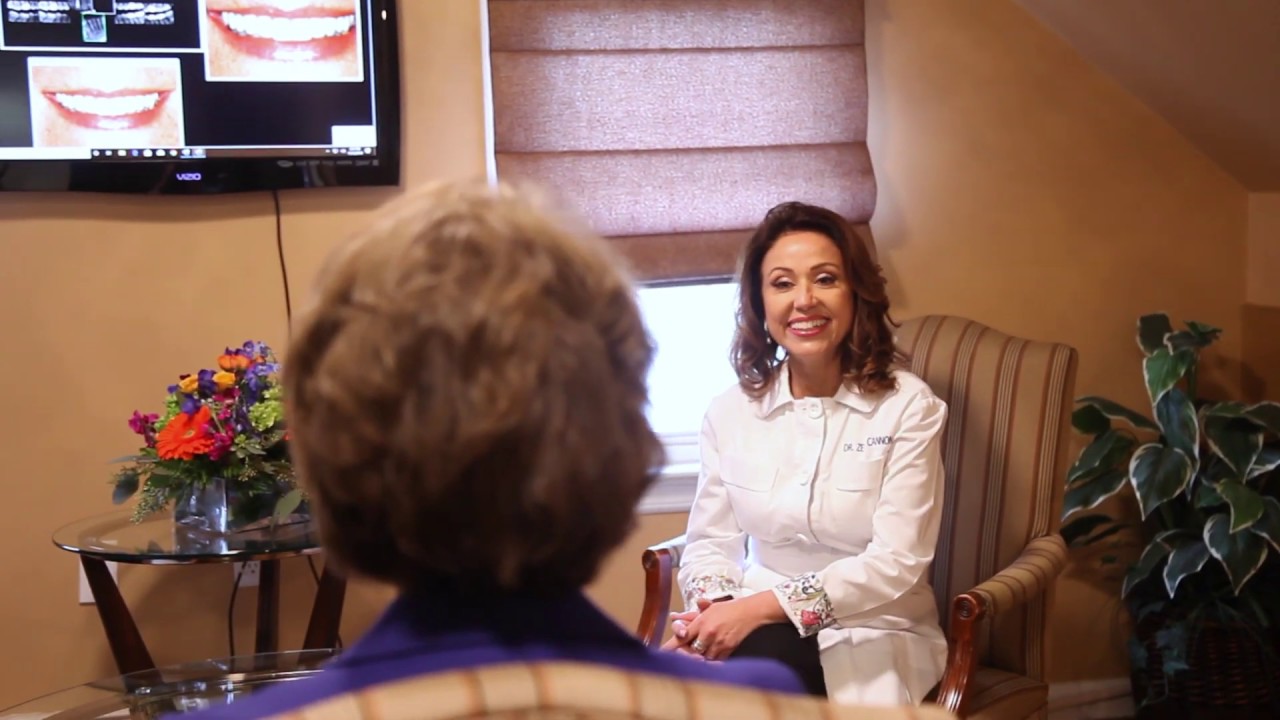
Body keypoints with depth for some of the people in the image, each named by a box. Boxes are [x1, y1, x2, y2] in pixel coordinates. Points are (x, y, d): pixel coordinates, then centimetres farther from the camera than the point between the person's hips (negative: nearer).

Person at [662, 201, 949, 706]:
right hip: (758, 628, 3)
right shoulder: (730, 412, 5)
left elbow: (897, 563, -15)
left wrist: (764, 606, -24)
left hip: (871, 638, -3)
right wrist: (712, 608, -18)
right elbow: (711, 541, 6)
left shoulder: (908, 406, -8)